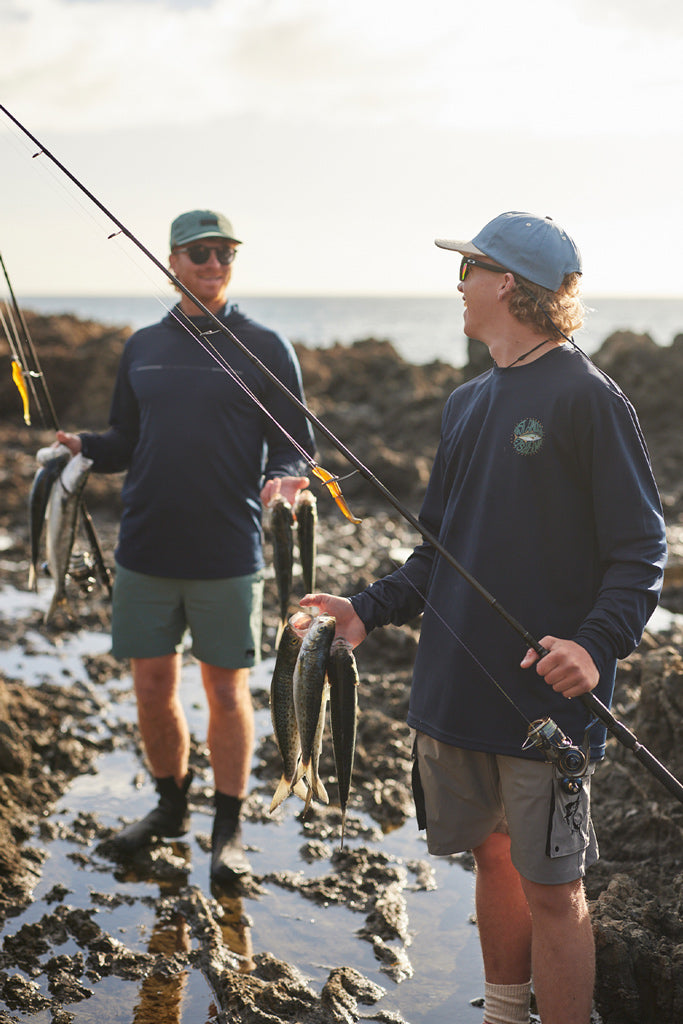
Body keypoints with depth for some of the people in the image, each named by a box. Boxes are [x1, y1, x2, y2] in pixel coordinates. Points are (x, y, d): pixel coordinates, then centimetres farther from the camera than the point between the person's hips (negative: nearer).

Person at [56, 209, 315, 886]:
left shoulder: (264, 348, 1)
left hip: (227, 553, -3)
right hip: (145, 550, 3)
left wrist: (282, 479, -20)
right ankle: (170, 806, 32)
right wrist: (85, 447, -4)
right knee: (153, 687, 10)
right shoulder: (143, 347, 11)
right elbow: (125, 441, 16)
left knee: (226, 690, 4)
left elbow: (295, 444, 1)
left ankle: (228, 829, 19)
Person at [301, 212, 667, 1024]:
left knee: (550, 887, 0)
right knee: (492, 857, 18)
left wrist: (597, 643, -27)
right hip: (455, 686, 7)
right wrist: (371, 609, 7)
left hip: (547, 698, -7)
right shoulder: (467, 403, 13)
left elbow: (640, 551, -12)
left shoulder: (586, 398, -10)